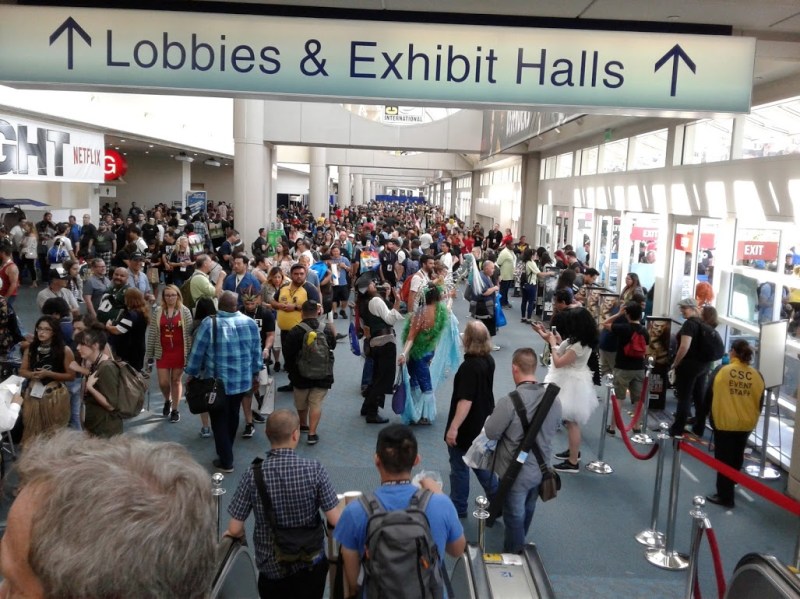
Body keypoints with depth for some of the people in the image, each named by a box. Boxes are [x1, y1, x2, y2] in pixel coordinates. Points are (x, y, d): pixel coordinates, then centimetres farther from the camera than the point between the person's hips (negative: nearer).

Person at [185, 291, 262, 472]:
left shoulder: (209, 323, -15)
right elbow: (256, 351, 4)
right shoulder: (250, 323, -4)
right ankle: (227, 450, 39)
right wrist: (255, 373, 17)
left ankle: (226, 461, 10)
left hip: (217, 381, -4)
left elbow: (197, 352, -8)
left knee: (219, 419, 7)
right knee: (233, 415, 22)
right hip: (242, 380, 4)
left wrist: (191, 373, 6)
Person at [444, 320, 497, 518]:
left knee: (459, 466, 8)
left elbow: (465, 400, -31)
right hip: (483, 422, 8)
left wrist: (453, 428, -29)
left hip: (467, 426, -8)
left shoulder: (469, 366, -27)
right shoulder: (488, 360, 0)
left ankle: (458, 508, 22)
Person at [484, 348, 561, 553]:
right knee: (528, 511, 28)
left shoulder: (509, 402, -30)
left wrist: (496, 418, 1)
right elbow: (553, 430, 4)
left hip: (517, 473, -6)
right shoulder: (554, 399, -11)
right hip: (541, 469, 6)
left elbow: (491, 433, -18)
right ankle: (519, 548, 51)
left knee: (515, 517, 15)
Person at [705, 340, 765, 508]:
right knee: (736, 457, 22)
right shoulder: (757, 376, -4)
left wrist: (712, 418, 9)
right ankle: (730, 485, 39)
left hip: (724, 422, -4)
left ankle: (725, 496, 9)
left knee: (724, 459, 6)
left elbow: (710, 396, -5)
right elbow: (759, 403, 5)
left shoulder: (721, 371, -13)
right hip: (746, 424, 4)